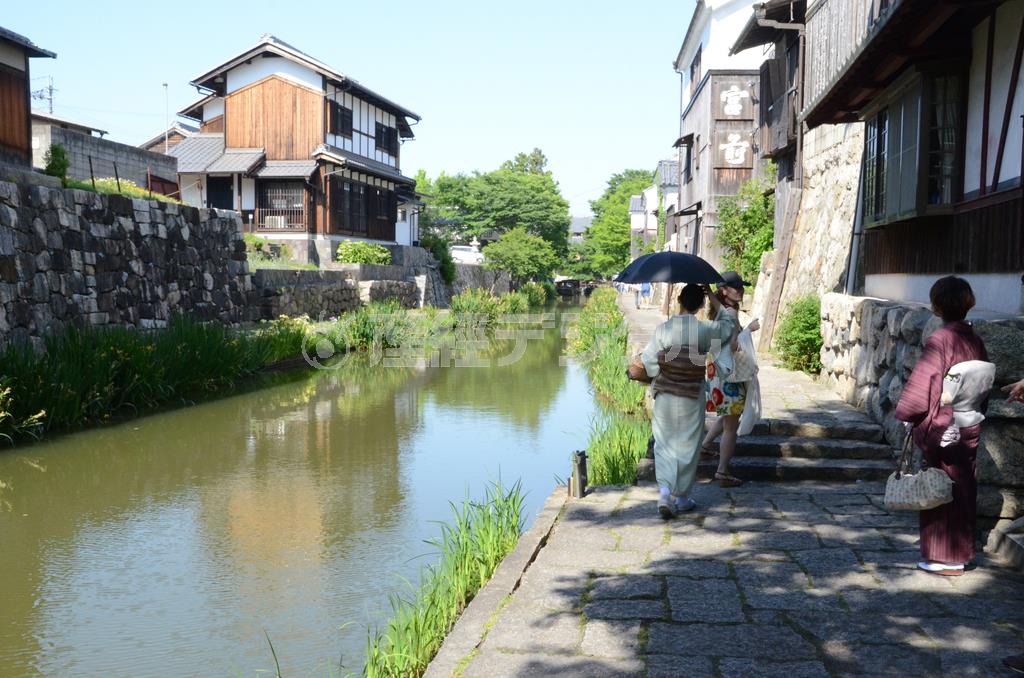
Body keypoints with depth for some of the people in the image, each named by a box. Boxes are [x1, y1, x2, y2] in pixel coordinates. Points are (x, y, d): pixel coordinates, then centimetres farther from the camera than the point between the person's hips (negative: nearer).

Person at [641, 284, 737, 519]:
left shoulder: (663, 329, -8)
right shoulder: (705, 330, -9)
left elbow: (648, 362, -7)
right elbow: (728, 323, 12)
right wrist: (714, 300, 20)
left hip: (664, 397, 1)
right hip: (692, 398, -1)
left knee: (664, 444, 12)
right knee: (687, 446, 12)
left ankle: (664, 490, -6)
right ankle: (680, 497, 20)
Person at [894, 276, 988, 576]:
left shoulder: (940, 340, -17)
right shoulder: (975, 341, 4)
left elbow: (921, 383, -17)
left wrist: (905, 414, -5)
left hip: (942, 429, -7)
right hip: (970, 429, 7)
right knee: (964, 490, 15)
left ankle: (945, 558, 10)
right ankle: (963, 551, 26)